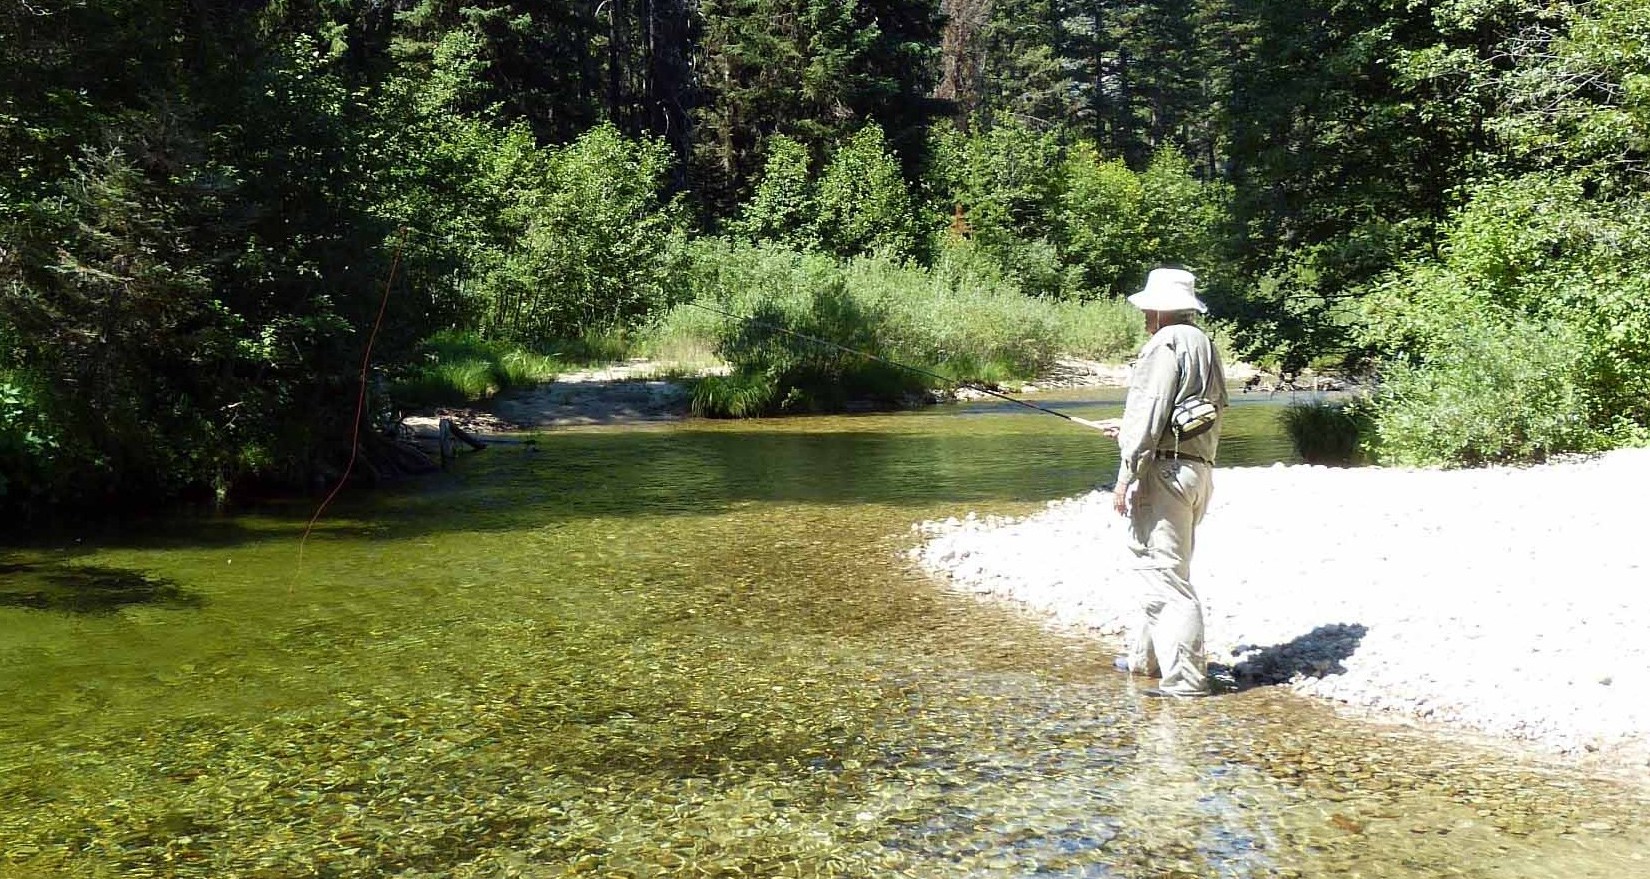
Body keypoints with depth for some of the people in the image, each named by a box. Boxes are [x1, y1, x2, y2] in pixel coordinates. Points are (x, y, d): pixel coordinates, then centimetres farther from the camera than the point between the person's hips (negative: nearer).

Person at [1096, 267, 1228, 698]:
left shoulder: (1165, 345, -12)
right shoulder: (1205, 345, 18)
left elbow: (1149, 415, -18)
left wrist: (1127, 476, -16)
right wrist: (1128, 428, 34)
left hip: (1165, 469, -10)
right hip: (1199, 469, 10)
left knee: (1165, 572, -7)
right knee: (1160, 567, 20)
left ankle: (1185, 677, -6)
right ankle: (1146, 655, 32)